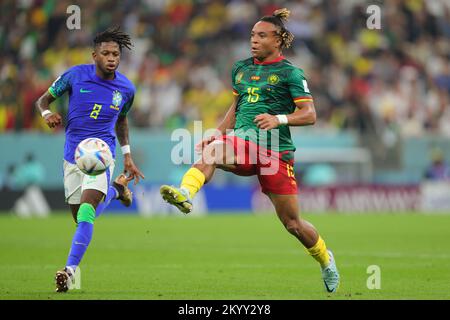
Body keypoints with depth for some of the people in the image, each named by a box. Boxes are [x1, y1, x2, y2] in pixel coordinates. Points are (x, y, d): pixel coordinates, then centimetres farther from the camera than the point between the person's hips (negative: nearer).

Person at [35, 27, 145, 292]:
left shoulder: (126, 88, -2)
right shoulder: (75, 75, -7)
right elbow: (43, 99, 4)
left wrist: (127, 156, 14)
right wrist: (47, 114, -19)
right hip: (73, 154, 2)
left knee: (86, 210, -23)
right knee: (79, 216, 14)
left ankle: (71, 269, -26)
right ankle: (115, 190, 46)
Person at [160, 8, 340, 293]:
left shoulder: (290, 73, -2)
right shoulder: (241, 68, 15)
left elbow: (309, 114, -8)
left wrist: (279, 119, -24)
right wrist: (218, 134, 16)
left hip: (275, 151, -4)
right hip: (242, 141, 4)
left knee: (292, 223, 2)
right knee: (211, 149, -33)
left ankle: (326, 261, 29)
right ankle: (185, 194, -59)